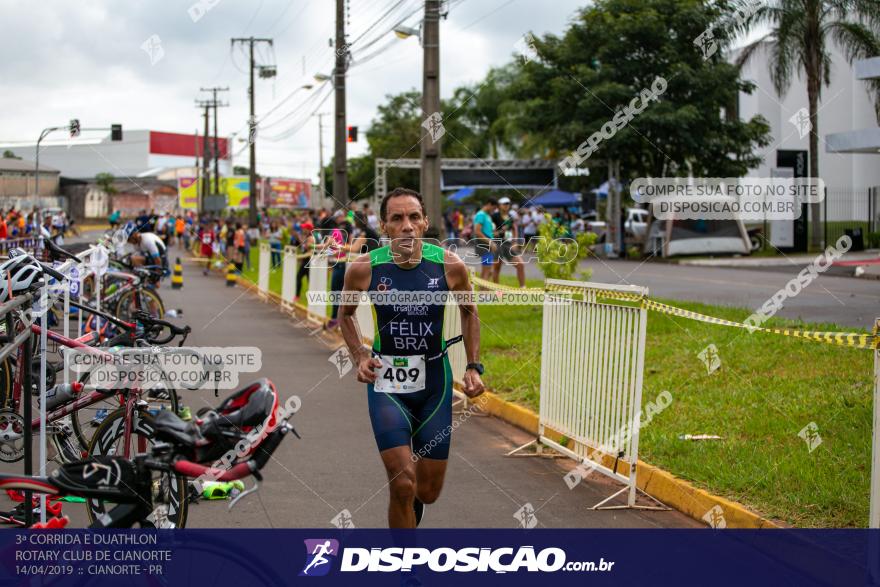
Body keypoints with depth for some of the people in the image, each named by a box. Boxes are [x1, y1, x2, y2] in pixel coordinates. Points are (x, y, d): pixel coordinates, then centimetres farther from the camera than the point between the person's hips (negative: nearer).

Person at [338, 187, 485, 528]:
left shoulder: (449, 265, -11)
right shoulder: (364, 269, -13)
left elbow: (469, 312, 9)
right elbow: (345, 313, 8)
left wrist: (473, 366, 1)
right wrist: (359, 357, -7)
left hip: (434, 381, 2)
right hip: (385, 382, -2)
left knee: (428, 492, 10)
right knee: (402, 486, -14)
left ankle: (410, 499, 48)